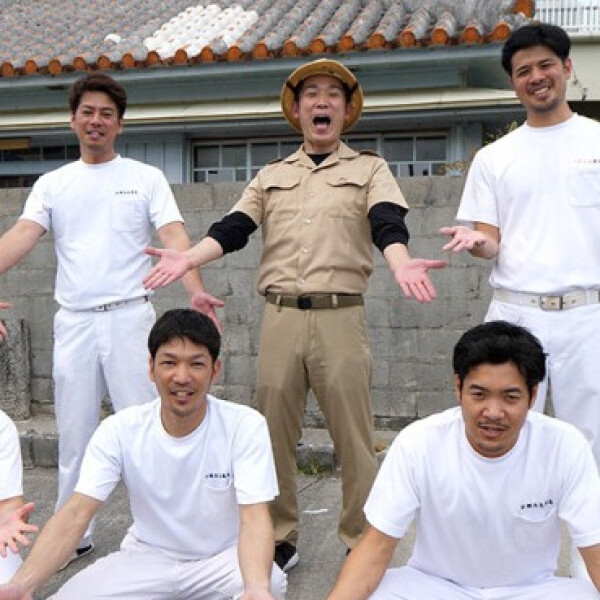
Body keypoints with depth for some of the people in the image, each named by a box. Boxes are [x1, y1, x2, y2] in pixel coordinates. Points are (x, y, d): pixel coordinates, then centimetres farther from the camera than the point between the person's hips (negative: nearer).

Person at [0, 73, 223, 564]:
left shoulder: (146, 178, 5)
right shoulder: (52, 184, 11)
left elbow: (174, 236, -7)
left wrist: (196, 291, -26)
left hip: (130, 316, -2)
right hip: (73, 321, 3)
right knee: (74, 432, 9)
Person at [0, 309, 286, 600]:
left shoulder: (246, 426, -19)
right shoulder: (119, 430, -13)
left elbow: (254, 518, -26)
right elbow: (76, 513, -20)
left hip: (224, 556, -1)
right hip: (147, 556, 2)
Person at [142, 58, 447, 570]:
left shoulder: (369, 168, 10)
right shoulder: (270, 176, 19)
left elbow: (388, 224, -7)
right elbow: (233, 229, 8)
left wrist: (401, 263, -30)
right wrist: (188, 258, -11)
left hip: (340, 316, -3)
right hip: (279, 317, 3)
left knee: (353, 436, 0)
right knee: (275, 432, 8)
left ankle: (362, 542, 15)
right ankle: (280, 538, 23)